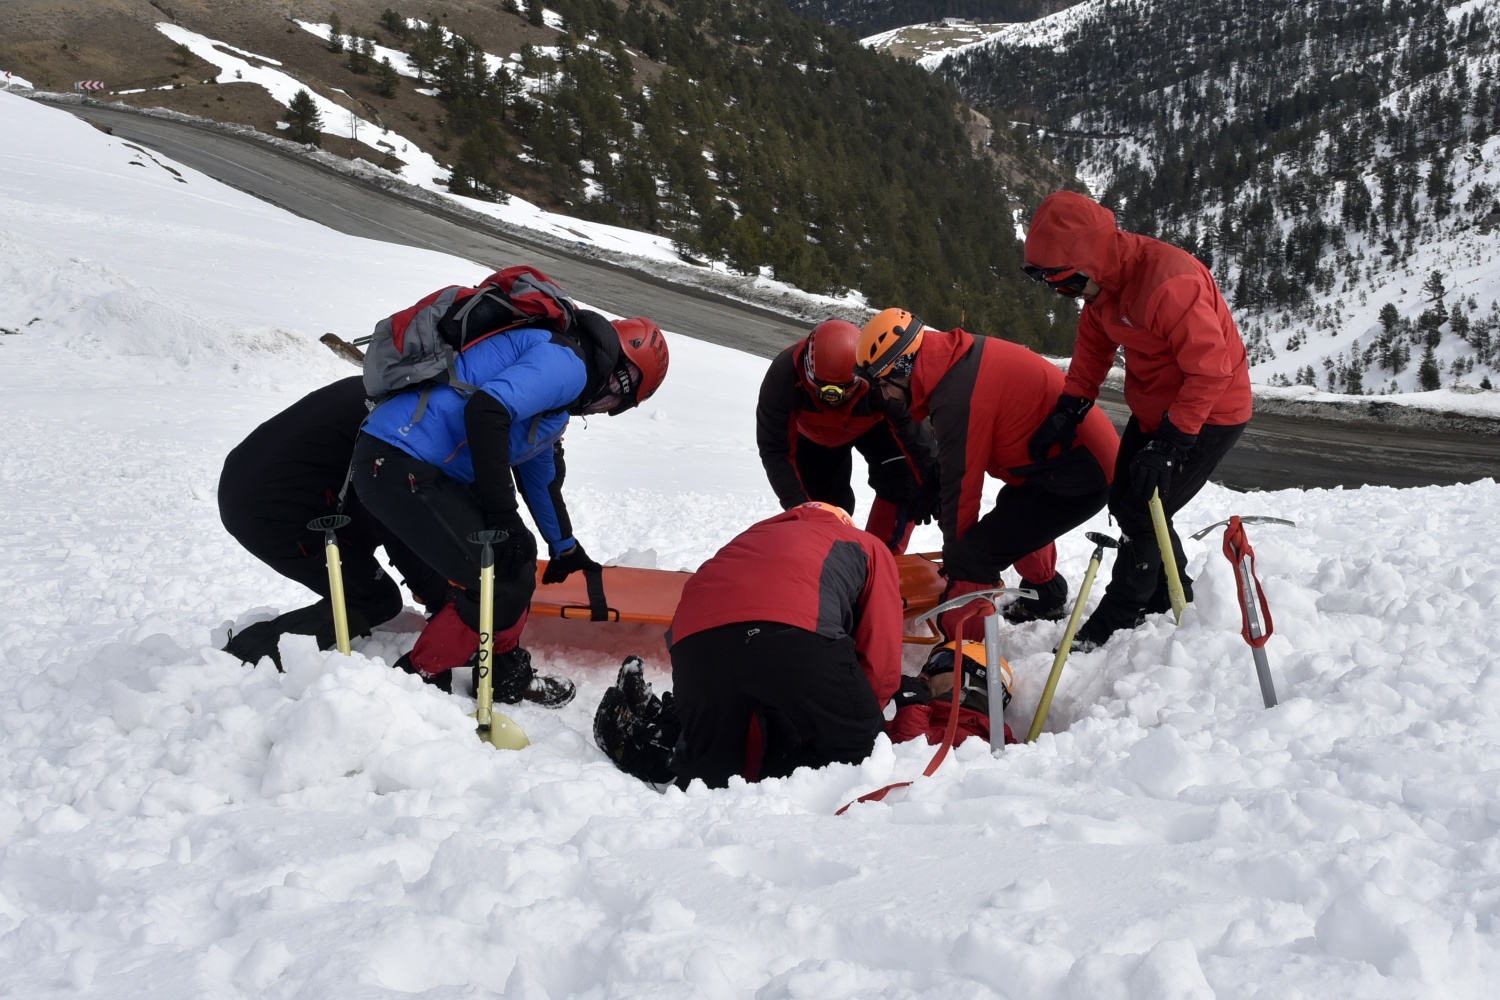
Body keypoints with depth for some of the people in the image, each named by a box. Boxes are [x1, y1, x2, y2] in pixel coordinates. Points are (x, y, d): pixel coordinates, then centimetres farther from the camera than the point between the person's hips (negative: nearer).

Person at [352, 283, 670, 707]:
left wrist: (564, 547, 51)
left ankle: (506, 676, 28)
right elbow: (486, 409, -26)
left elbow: (539, 472, 38)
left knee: (517, 556, 18)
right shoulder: (568, 364, -9)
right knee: (502, 580, -7)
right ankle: (413, 681, 5)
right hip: (400, 468, -11)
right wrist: (502, 515, -20)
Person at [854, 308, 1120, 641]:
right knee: (1013, 509, 37)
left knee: (970, 559, -15)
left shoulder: (957, 398, -26)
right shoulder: (961, 357, 2)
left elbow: (961, 482, -16)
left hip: (1075, 475, -10)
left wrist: (954, 552, -4)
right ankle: (1047, 597, 56)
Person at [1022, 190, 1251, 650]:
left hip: (1209, 412, -9)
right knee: (1126, 503, 12)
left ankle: (1113, 624, 6)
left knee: (1143, 514, -10)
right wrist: (1069, 408, -3)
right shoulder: (1103, 282, -6)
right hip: (1154, 408, 9)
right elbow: (1094, 344, 9)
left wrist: (1169, 444, -29)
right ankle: (1171, 602, 29)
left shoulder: (1169, 284, -35)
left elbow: (1211, 369, -31)